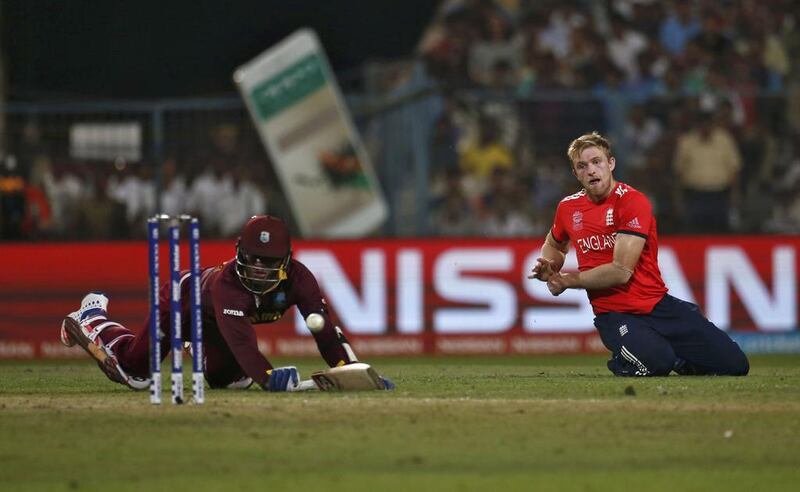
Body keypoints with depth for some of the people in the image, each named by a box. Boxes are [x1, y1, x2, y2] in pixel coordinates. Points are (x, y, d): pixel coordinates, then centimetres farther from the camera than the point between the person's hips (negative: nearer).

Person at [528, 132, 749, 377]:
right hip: (613, 314, 1)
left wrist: (568, 280, -8)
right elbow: (553, 244, 32)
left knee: (734, 365, -14)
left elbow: (621, 271, -16)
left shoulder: (632, 201, -10)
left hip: (658, 304, -1)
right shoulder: (568, 208, 6)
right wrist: (549, 270, 9)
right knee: (656, 364, -33)